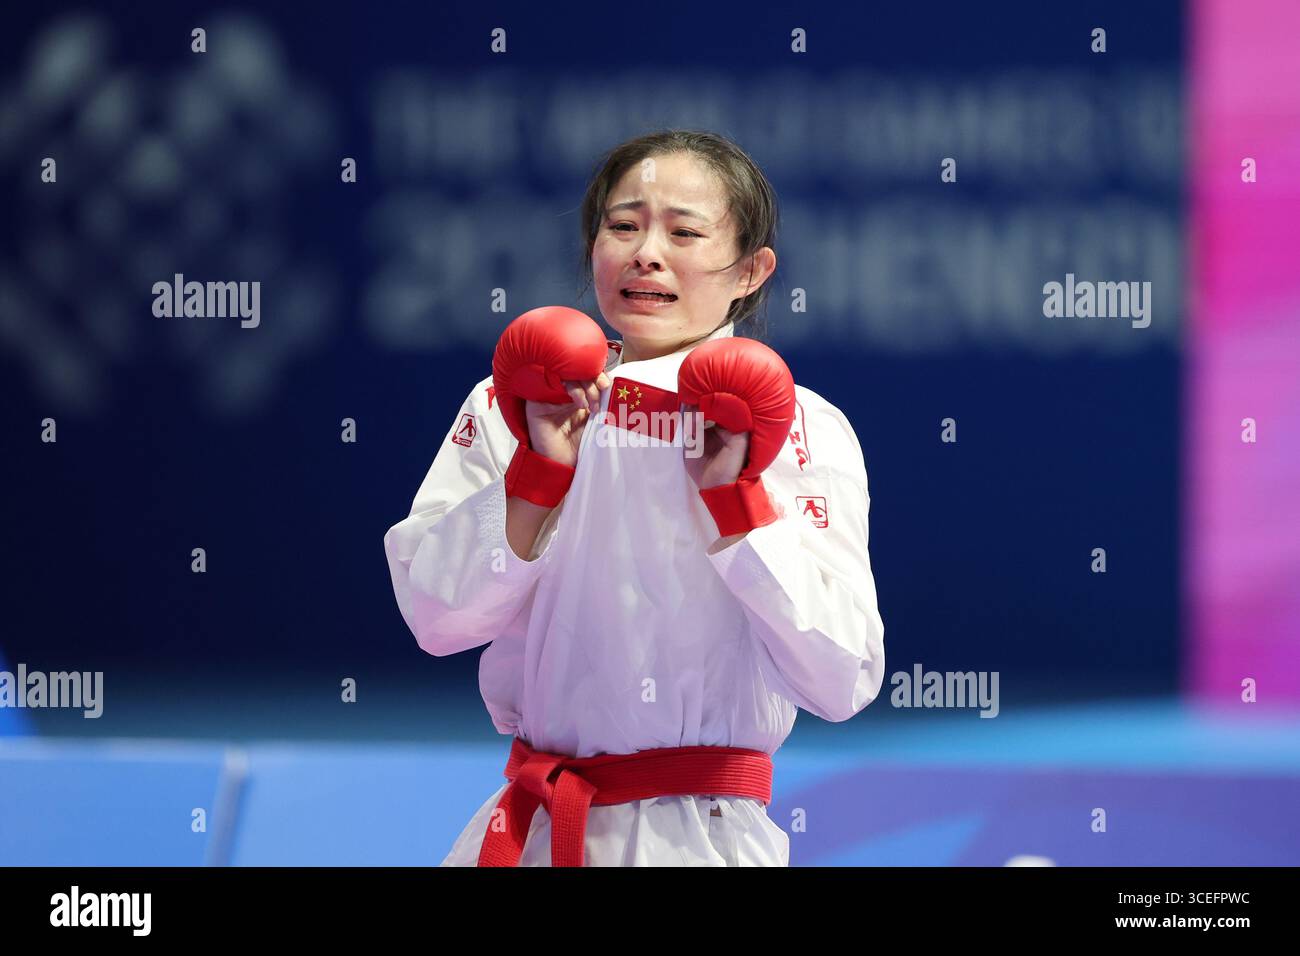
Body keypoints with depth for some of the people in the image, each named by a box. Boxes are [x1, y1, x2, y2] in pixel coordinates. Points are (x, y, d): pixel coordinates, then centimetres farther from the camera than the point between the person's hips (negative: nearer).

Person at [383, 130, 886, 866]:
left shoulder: (804, 432, -2)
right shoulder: (511, 405, 4)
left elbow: (839, 683, -10)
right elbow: (436, 617, -5)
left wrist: (735, 497, -15)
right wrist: (537, 473, -15)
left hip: (709, 840, -2)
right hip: (534, 833, 2)